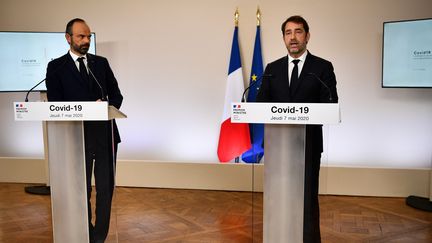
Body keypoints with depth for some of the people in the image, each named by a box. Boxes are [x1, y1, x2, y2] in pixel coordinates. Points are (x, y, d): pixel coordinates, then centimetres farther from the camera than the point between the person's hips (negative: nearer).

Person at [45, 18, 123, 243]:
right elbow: (55, 104, -4)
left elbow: (116, 94, 9)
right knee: (82, 190, 11)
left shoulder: (101, 62, 10)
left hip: (106, 134, 2)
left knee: (106, 188, 4)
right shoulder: (56, 66, 2)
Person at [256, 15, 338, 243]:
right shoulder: (272, 68, 10)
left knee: (308, 197, 2)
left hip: (308, 143, -3)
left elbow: (331, 106, -4)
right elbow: (261, 103, 6)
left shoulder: (323, 67, 1)